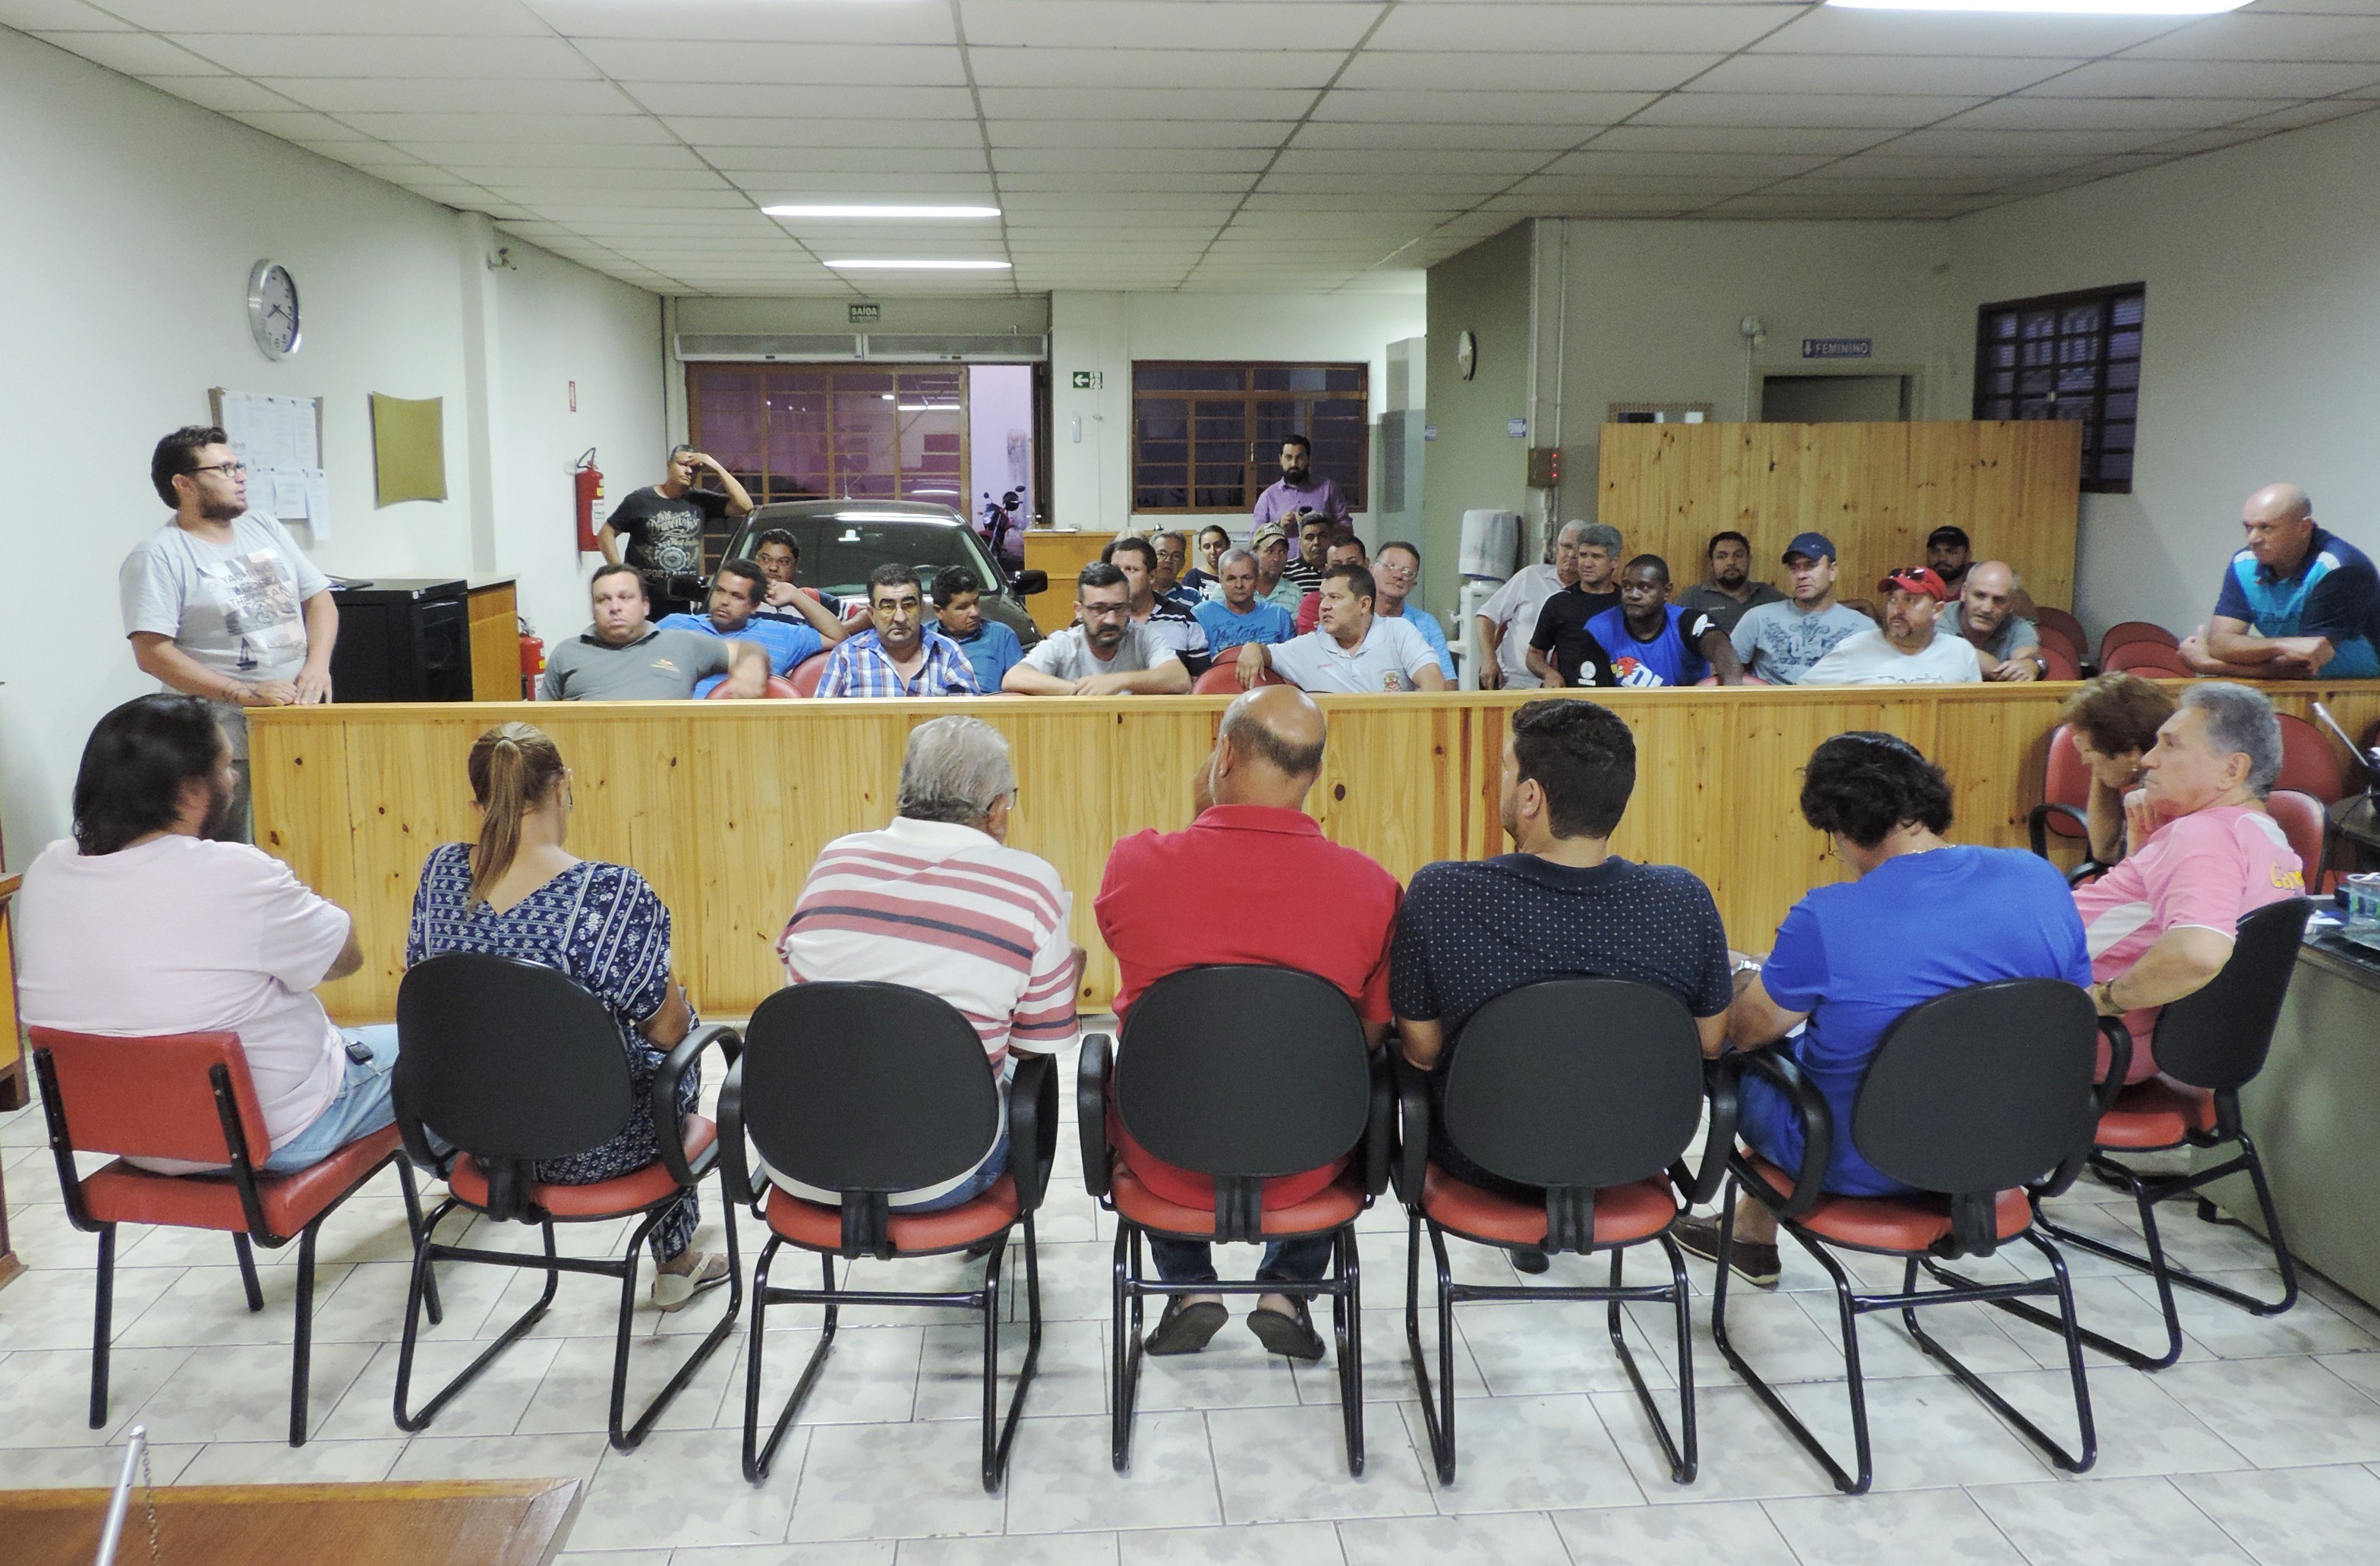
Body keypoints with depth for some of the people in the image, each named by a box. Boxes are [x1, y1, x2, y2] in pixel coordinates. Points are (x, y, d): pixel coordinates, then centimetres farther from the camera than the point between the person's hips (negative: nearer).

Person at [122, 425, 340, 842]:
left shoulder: (265, 529, 13)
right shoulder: (157, 556, -7)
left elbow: (319, 600, 14)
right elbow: (152, 653, -15)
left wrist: (317, 666, -5)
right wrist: (243, 693, -23)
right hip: (224, 743, -6)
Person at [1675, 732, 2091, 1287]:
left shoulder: (1825, 919, -27)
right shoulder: (2041, 880, -11)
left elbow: (1746, 1031, -11)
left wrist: (1748, 981, 13)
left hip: (1861, 1169, -6)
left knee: (1745, 1061, 23)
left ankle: (1752, 1234, 48)